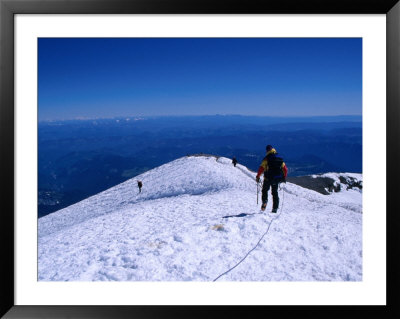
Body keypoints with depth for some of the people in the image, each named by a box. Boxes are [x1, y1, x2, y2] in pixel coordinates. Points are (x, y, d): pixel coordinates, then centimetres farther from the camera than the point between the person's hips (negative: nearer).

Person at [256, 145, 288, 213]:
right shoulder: (280, 159, 7)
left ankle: (264, 201, -7)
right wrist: (284, 178, 21)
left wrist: (258, 177, -4)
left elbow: (261, 168, -13)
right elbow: (285, 169, 9)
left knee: (265, 190, 17)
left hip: (268, 179, -4)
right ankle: (275, 208, 13)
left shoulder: (266, 159, -7)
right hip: (277, 179, 4)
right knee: (275, 193, 14)